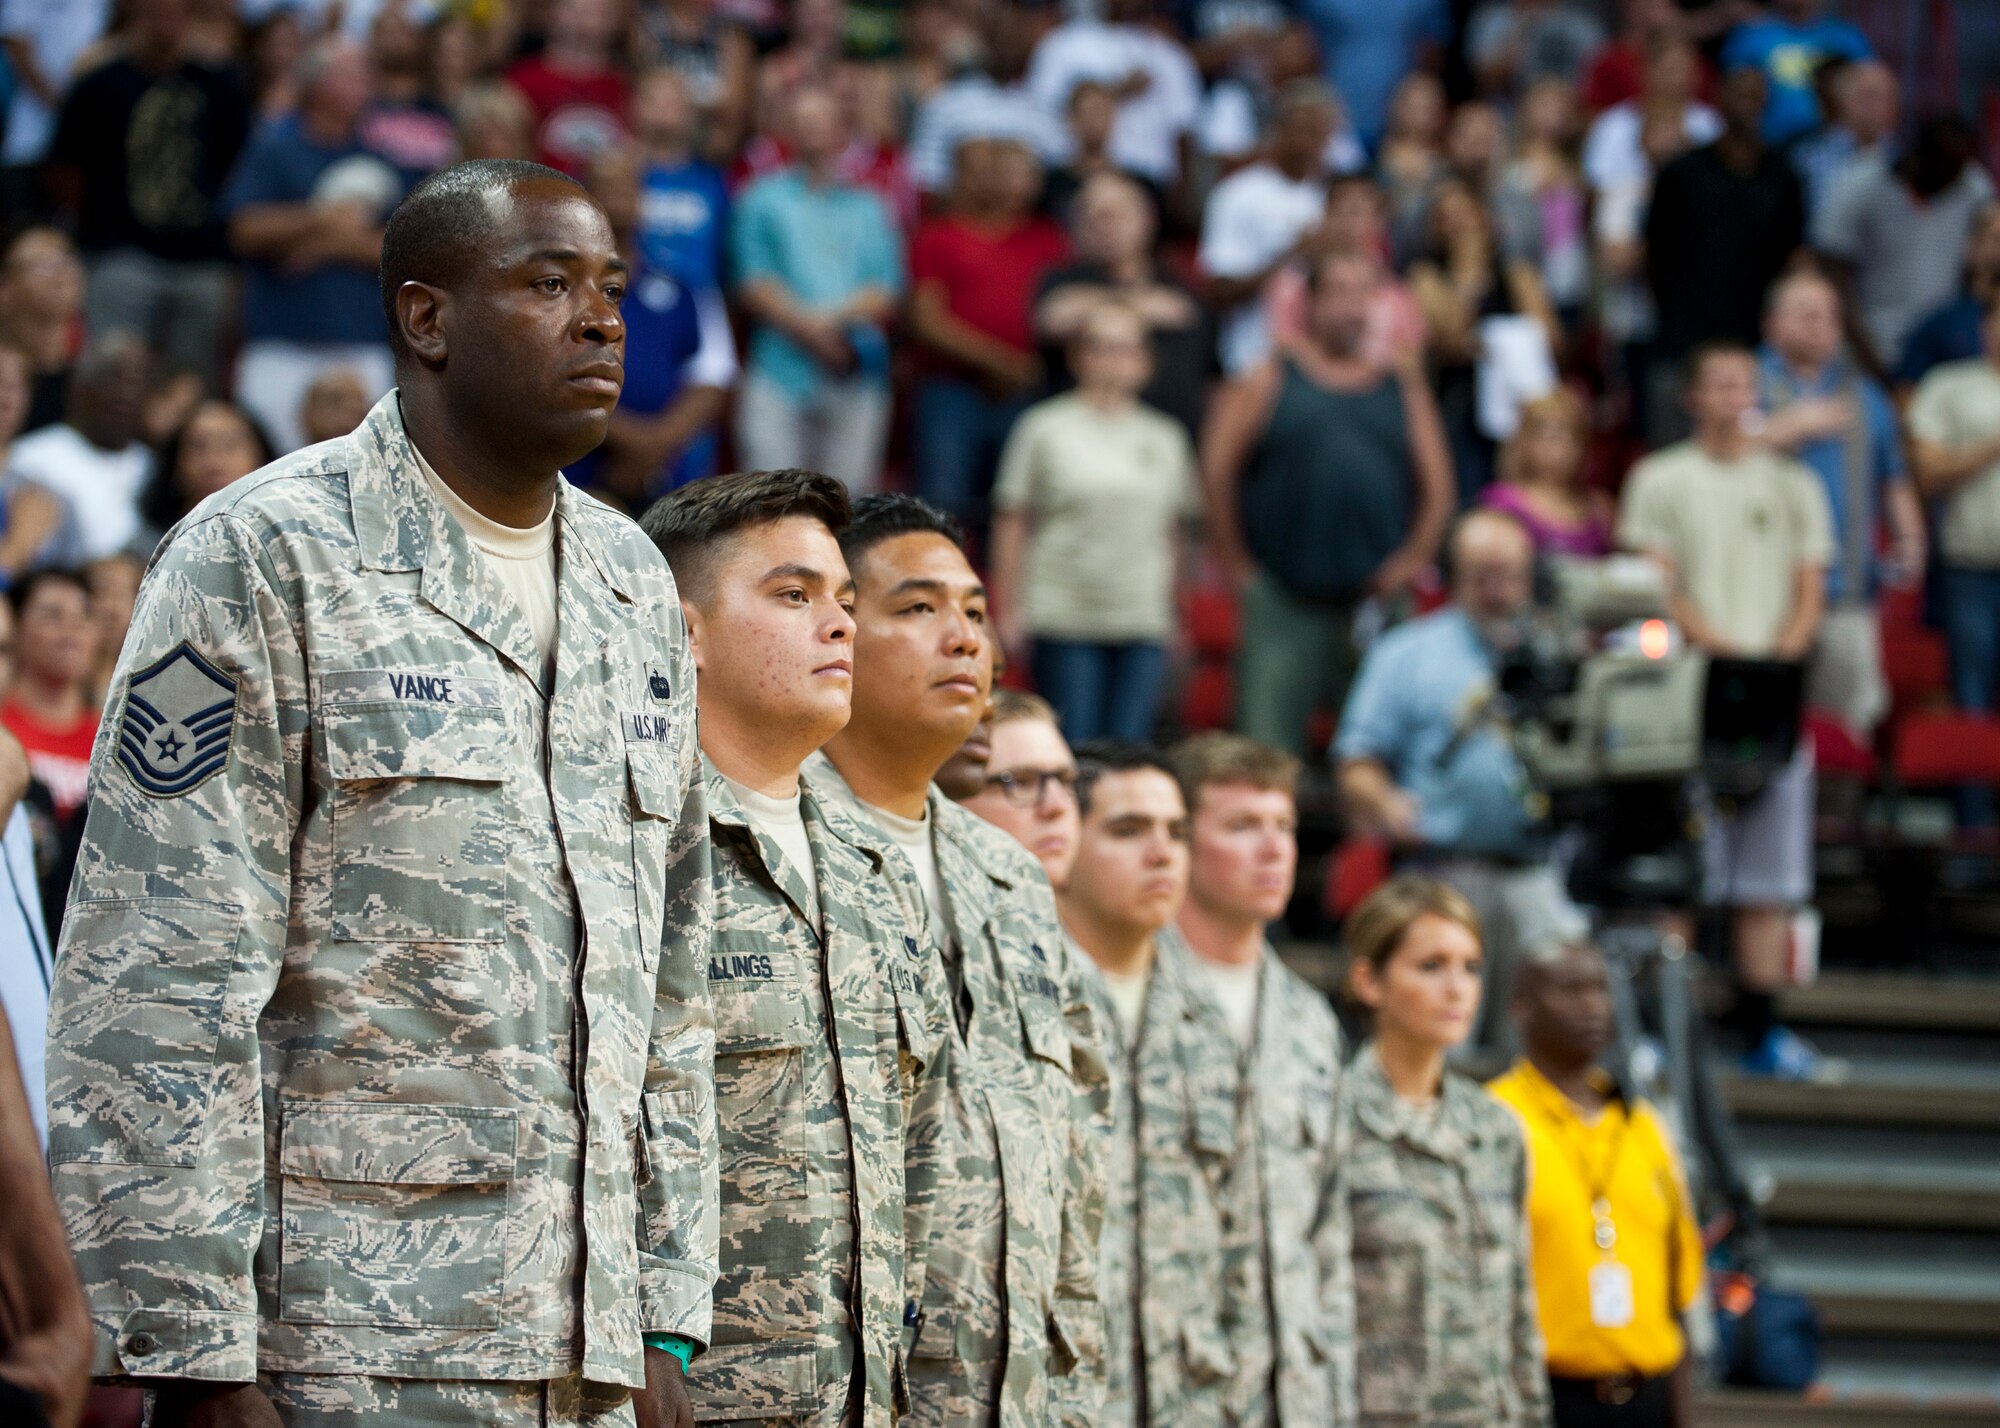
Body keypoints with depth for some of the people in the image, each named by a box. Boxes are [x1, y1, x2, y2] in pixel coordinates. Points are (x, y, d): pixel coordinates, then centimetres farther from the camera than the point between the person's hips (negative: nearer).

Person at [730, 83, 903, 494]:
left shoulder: (867, 209, 17)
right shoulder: (762, 200, 12)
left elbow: (884, 291, 7)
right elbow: (753, 286, 1)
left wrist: (833, 318, -11)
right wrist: (810, 327, -13)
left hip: (855, 380, 2)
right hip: (780, 373, -2)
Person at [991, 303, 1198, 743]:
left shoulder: (1165, 438, 12)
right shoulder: (1045, 428, 2)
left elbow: (1174, 529, 17)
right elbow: (1011, 523, 3)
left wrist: (1170, 615, 13)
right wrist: (1007, 612, -2)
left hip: (1143, 623, 3)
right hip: (1063, 621, -3)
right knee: (1072, 750, -6)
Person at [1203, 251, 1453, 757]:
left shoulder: (1402, 387, 12)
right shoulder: (1271, 381, 4)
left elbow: (1437, 484, 11)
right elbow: (1218, 471, 1)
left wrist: (1412, 559, 0)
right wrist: (1237, 562, -1)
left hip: (1377, 596, 3)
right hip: (1284, 597, -3)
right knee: (1266, 741, -8)